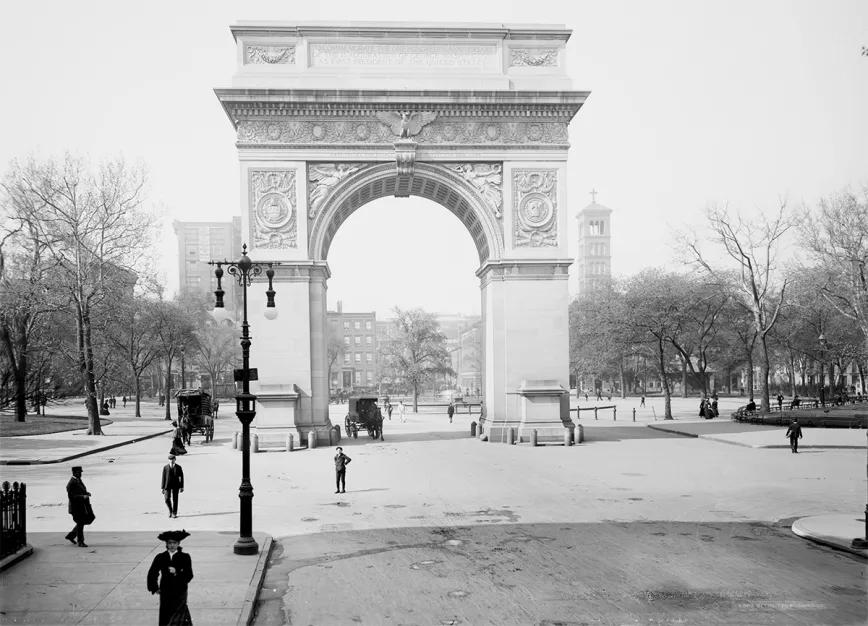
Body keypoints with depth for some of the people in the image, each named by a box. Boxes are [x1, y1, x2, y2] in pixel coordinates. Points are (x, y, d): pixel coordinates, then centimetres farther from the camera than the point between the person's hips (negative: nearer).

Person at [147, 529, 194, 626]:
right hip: (165, 594, 2)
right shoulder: (160, 558, 1)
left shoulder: (185, 557, -4)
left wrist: (177, 573, -23)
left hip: (180, 593, -2)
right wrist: (154, 588, 8)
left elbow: (189, 575, -10)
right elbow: (152, 574, 12)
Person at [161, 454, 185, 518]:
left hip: (175, 485, 0)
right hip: (167, 485, 0)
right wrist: (162, 488, -5)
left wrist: (182, 487, -1)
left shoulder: (179, 467, -3)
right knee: (167, 499, -6)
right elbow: (163, 477, -2)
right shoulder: (165, 467, -3)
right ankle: (170, 511, 19)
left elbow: (181, 477, 2)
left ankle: (174, 513, 9)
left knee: (175, 499, -1)